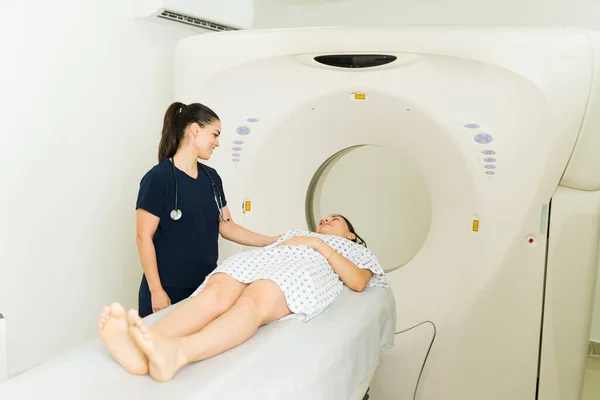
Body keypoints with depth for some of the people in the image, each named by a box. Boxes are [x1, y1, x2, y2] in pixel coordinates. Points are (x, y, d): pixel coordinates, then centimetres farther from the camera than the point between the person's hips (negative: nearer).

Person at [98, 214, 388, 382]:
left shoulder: (356, 250, 33)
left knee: (254, 300, -40)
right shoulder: (297, 232, 46)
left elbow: (358, 282, 9)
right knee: (216, 293, -33)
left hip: (306, 270, -4)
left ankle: (176, 353, -68)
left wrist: (320, 245, 5)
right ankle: (143, 347, -60)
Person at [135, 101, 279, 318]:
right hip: (169, 288, -5)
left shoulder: (212, 177, 8)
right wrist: (156, 290, -13)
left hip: (205, 285, 6)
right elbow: (144, 238, -11)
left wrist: (275, 242, 4)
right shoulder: (158, 178, -11)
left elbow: (226, 227, 9)